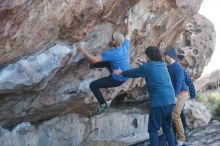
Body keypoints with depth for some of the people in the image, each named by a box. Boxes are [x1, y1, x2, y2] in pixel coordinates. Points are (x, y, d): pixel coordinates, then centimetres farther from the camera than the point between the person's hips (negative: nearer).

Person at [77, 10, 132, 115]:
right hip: (126, 75, 8)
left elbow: (94, 59, -32)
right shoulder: (125, 46, -11)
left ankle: (103, 104, 3)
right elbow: (128, 34, 10)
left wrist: (83, 51, -22)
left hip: (118, 79, -8)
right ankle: (93, 66, 53)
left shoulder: (112, 53, -31)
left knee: (93, 85, -3)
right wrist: (128, 21, 21)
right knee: (107, 62, 26)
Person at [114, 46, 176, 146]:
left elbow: (133, 73, 13)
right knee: (167, 127, 17)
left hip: (159, 101, -7)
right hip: (171, 100, 7)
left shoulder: (147, 67, -2)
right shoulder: (163, 65, 15)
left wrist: (121, 73, 29)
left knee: (153, 129, 1)